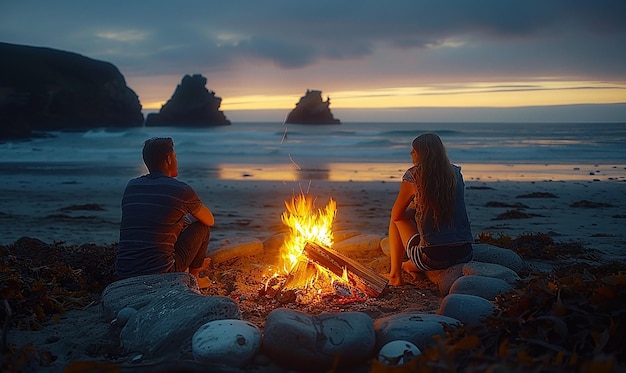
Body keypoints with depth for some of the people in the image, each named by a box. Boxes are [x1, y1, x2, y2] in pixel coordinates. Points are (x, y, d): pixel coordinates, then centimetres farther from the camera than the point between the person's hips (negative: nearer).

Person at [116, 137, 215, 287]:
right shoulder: (181, 190, -6)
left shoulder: (131, 186, 10)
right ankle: (193, 277, 27)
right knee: (202, 227, 15)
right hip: (160, 273, -6)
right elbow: (210, 220, 12)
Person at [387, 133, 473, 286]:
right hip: (465, 254, 6)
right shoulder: (456, 173, 9)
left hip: (433, 258, -5)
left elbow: (396, 215, 4)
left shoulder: (413, 176, -6)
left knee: (397, 219, 19)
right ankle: (411, 265, 39)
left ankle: (395, 274, 20)